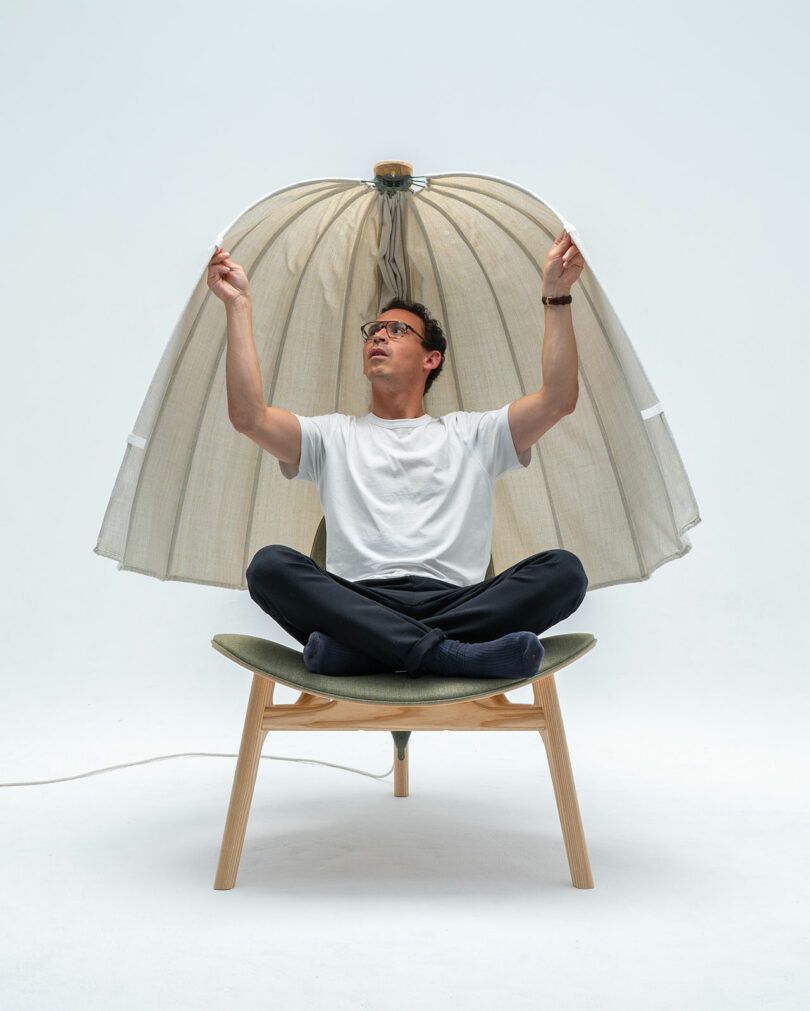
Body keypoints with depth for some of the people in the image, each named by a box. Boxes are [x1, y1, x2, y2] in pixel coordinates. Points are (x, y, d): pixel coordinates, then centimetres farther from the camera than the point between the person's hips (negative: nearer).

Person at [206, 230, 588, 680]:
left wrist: (556, 298, 4)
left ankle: (352, 649, -33)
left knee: (564, 570, -25)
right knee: (269, 566, -28)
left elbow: (557, 400, 10)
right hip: (357, 604, 0)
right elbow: (249, 416, 6)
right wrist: (238, 305, 5)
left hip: (454, 603, 1)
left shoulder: (469, 433, 22)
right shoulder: (333, 435, 22)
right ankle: (448, 655, -38)